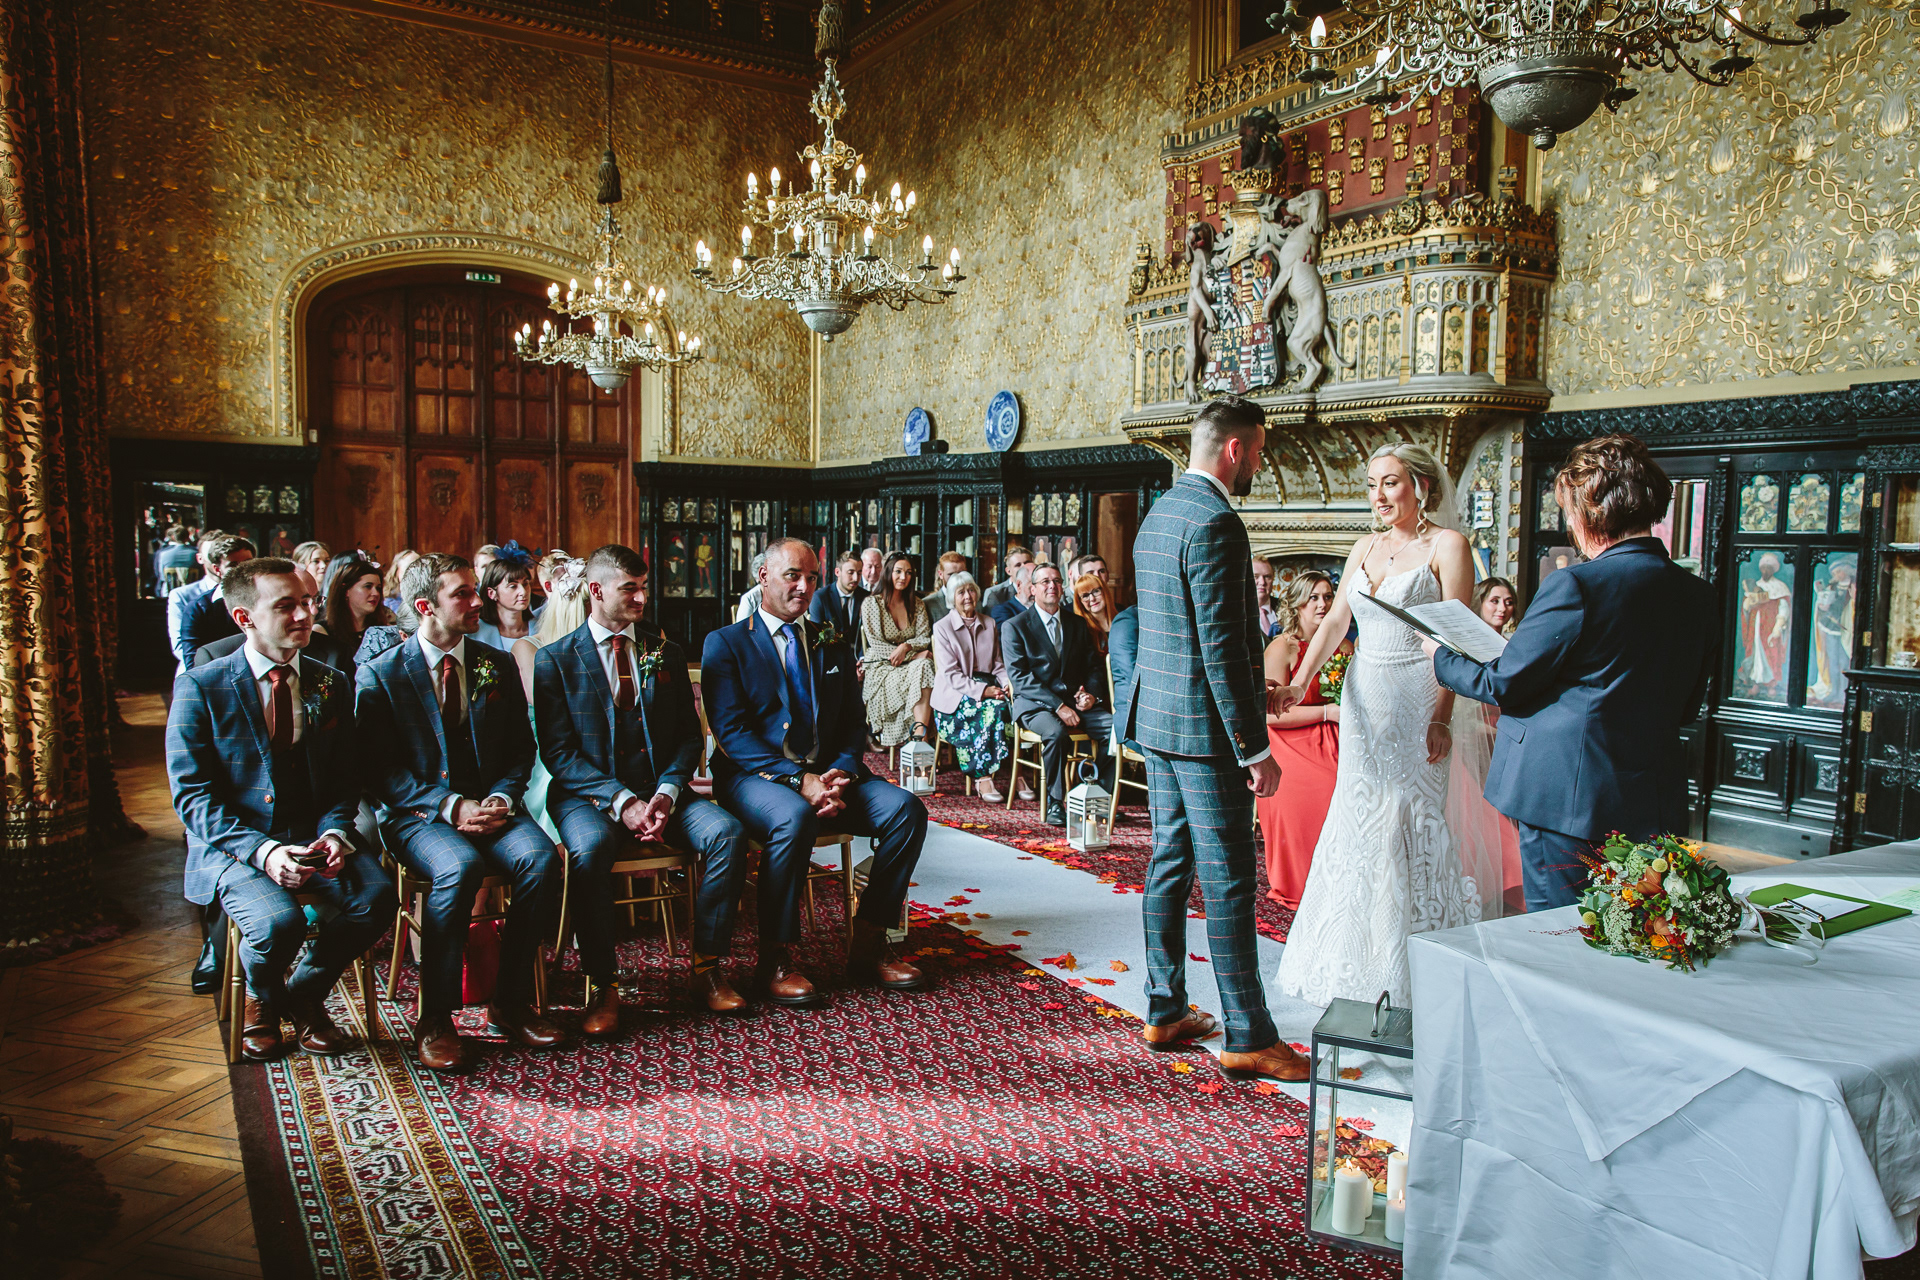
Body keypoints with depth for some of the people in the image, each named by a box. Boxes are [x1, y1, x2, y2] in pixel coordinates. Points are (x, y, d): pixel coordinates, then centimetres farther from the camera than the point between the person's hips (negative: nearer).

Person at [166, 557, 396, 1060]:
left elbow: (346, 779, 10)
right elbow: (191, 795, -7)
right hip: (233, 844, -3)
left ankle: (304, 992, 5)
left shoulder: (332, 686, 9)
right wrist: (260, 850, -22)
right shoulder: (200, 688, -3)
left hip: (316, 835, 3)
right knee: (279, 920, -32)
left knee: (376, 895, -26)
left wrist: (336, 832, -13)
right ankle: (260, 1000, 7)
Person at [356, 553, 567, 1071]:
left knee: (541, 857, -27)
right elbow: (381, 770, -5)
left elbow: (521, 749, 13)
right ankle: (434, 1019, -19)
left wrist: (501, 798, -8)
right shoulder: (381, 674, 0)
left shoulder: (497, 665, 12)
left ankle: (509, 1005, -12)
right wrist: (450, 806, -18)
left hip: (491, 805, 3)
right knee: (459, 866, -35)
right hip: (418, 814, -3)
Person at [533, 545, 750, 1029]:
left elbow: (689, 736, 10)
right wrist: (621, 800, -19)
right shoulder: (555, 659, 2)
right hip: (588, 793, -3)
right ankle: (601, 986, -19)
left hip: (659, 790, 3)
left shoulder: (666, 655, 13)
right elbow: (558, 751, -5)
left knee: (728, 832, -23)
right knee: (591, 847, -36)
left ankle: (707, 967, -9)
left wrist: (667, 792, -10)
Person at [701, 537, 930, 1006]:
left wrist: (840, 771, -11)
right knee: (794, 816, -37)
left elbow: (854, 724, 12)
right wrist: (797, 780, -22)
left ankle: (868, 947, -7)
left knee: (906, 808, -18)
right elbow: (731, 732, -10)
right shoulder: (725, 643, 1)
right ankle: (774, 959, -19)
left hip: (826, 773, 5)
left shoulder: (833, 645, 16)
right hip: (754, 777, -5)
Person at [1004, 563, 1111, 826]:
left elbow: (1094, 666, 18)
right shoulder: (1015, 627, 1)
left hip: (1076, 701, 4)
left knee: (1115, 726, -23)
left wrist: (1092, 693, -6)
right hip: (1035, 703, -4)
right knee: (1056, 732, -37)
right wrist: (1057, 705, -19)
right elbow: (1020, 676, -9)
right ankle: (1054, 804, -22)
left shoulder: (1078, 624, 17)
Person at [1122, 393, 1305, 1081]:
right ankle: (1247, 1038, 7)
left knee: (1169, 863, 14)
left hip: (1155, 718, 10)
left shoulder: (1158, 514, 14)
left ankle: (1165, 1011, 24)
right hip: (1204, 727, -10)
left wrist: (1254, 690, 24)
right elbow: (1221, 646, -21)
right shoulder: (1215, 522, -17)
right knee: (1228, 881, -2)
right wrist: (1255, 748, -18)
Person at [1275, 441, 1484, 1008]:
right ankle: (1356, 956, 24)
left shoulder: (1447, 546, -6)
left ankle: (1408, 970, 12)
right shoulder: (1365, 548, 12)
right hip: (1362, 701, 6)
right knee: (1359, 821, 10)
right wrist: (1296, 685, -3)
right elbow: (1334, 623, 9)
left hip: (1416, 702, -6)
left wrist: (1441, 717, -18)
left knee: (1409, 821, -3)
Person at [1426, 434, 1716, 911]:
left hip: (1569, 798, -7)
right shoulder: (1699, 597, 3)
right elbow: (1686, 708, 13)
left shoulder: (1575, 586, -18)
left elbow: (1502, 684, -10)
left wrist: (1441, 658, 8)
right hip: (1657, 810, 7)